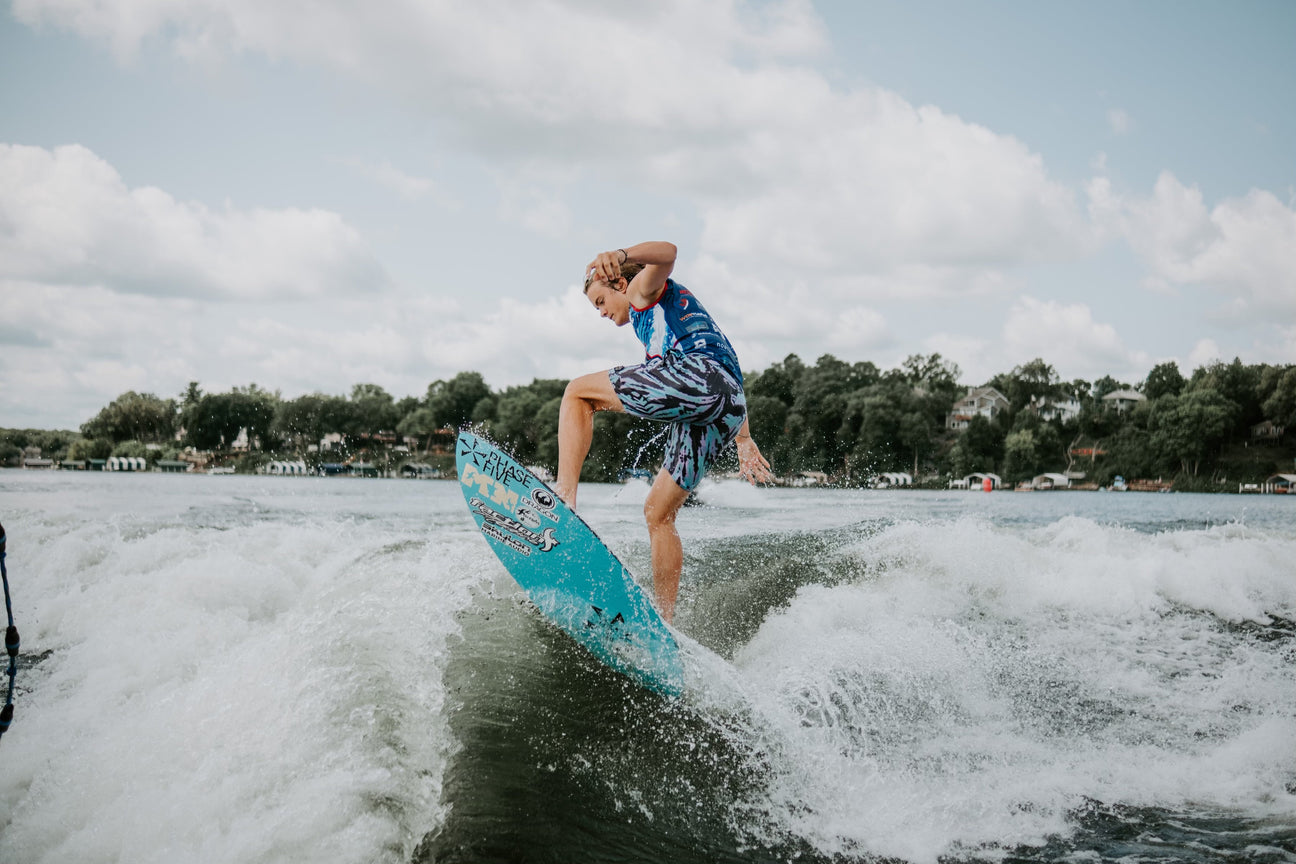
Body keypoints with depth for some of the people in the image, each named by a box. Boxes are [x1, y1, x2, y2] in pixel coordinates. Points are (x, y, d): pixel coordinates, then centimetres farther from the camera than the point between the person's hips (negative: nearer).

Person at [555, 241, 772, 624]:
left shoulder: (646, 291, 18)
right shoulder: (677, 317, 43)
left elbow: (666, 253, -8)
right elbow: (729, 379, 41)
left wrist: (621, 255, -29)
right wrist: (744, 439, 40)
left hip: (697, 374, -9)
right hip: (728, 408, 9)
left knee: (578, 391, -1)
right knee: (658, 512, 12)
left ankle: (564, 497, -20)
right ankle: (665, 621, 9)